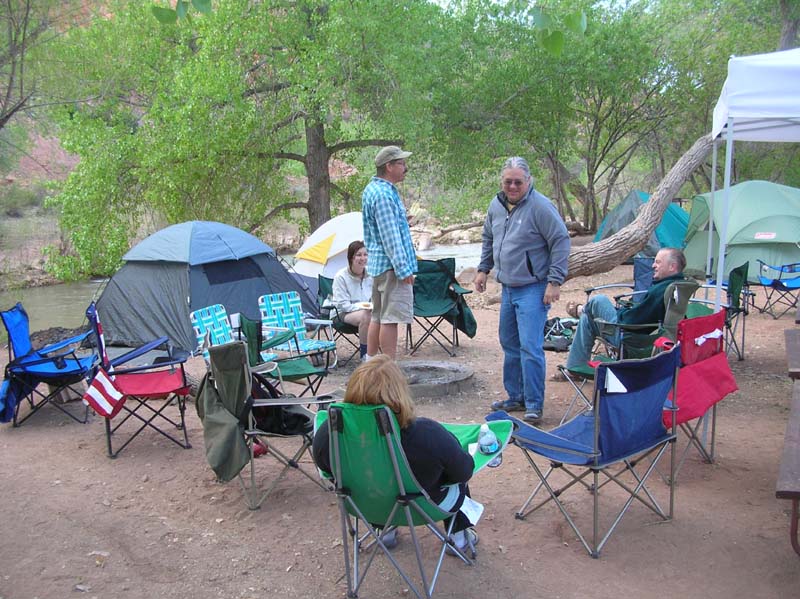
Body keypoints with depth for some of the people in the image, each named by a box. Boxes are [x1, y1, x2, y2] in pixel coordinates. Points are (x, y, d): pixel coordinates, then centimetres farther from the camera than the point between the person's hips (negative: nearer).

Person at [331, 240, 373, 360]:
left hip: (367, 310, 4)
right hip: (345, 313, -4)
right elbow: (342, 304, -13)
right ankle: (364, 354, -21)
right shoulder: (341, 277, -14)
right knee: (366, 316, -37)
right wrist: (361, 306, -26)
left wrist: (372, 305, -14)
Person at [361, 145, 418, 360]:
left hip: (377, 262, 11)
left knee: (378, 316, 15)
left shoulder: (371, 189, 16)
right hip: (391, 264, -11)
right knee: (391, 318, -7)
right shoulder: (384, 194, -17)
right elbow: (390, 236, -21)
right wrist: (403, 268, -20)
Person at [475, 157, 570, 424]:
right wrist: (483, 269, 19)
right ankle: (516, 397, 28)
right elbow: (488, 239, 23)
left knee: (530, 348, -11)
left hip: (533, 289, -8)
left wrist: (555, 282, -16)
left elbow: (561, 242, -14)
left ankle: (534, 405, -1)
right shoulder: (496, 205, 8)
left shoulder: (540, 206, -14)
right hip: (508, 288, 8)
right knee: (510, 345, 15)